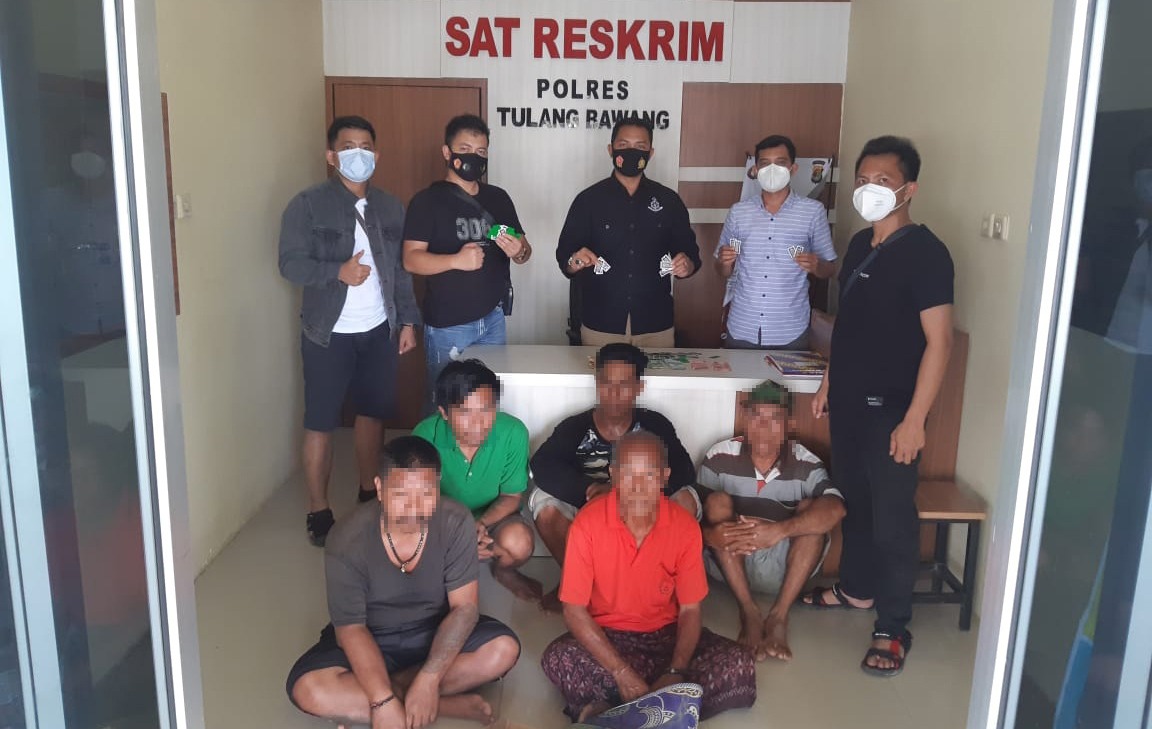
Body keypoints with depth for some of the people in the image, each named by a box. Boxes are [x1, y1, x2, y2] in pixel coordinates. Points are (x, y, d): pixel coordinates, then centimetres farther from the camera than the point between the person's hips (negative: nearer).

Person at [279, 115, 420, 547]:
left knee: (373, 413, 13)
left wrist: (408, 320, 7)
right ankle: (319, 512, 13)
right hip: (328, 333, -4)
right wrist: (337, 272, -27)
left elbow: (401, 269, 12)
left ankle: (368, 495, 30)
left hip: (379, 331, 5)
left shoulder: (390, 208, 8)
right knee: (320, 422, 1)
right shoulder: (308, 205, -7)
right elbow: (290, 263, -12)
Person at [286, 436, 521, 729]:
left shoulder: (455, 523, -21)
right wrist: (383, 701, -32)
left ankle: (395, 687, -15)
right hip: (371, 638, 0)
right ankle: (448, 705, -22)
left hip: (436, 632, 1)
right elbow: (350, 629, -20)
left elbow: (464, 608, -19)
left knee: (504, 649, -24)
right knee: (307, 688, -28)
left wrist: (427, 679, -31)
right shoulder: (347, 540, -24)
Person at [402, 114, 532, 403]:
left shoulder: (498, 197, 9)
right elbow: (411, 259, -14)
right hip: (447, 324, -5)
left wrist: (518, 251, -12)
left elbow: (525, 250, 13)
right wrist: (456, 260, -30)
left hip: (493, 318, 5)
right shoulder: (427, 200, -7)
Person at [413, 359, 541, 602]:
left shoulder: (513, 433, -26)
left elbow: (511, 496, -11)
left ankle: (503, 571, 7)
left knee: (519, 541, -32)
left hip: (492, 516, 0)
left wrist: (481, 524, -31)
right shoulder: (425, 436, -26)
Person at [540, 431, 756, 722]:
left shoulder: (685, 526, -12)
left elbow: (690, 610, -6)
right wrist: (622, 673, -26)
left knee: (740, 665, -22)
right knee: (557, 659, -33)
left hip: (666, 633, 3)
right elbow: (574, 610, -15)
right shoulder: (588, 523, -18)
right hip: (605, 635, -3)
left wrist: (675, 674, -24)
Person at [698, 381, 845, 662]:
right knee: (717, 501, -24)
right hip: (729, 563, 0)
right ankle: (749, 612, -28)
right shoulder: (720, 457, -9)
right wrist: (710, 535, -40)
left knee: (811, 510, -23)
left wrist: (779, 530, -45)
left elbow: (835, 509, -29)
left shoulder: (805, 464, -11)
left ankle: (779, 617, -28)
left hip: (785, 569, 0)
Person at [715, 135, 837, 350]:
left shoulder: (813, 210, -1)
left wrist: (815, 266, -16)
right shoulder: (738, 211, 5)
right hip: (741, 330, 2)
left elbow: (830, 269, 5)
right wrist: (724, 261, -10)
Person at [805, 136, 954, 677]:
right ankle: (857, 588, 38)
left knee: (892, 518, 1)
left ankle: (893, 628, 14)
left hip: (890, 409, -7)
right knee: (854, 500, 20)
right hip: (848, 401, 8)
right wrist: (829, 382, 18)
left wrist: (914, 419, -20)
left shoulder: (923, 252, -14)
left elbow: (938, 340, -17)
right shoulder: (860, 244, 9)